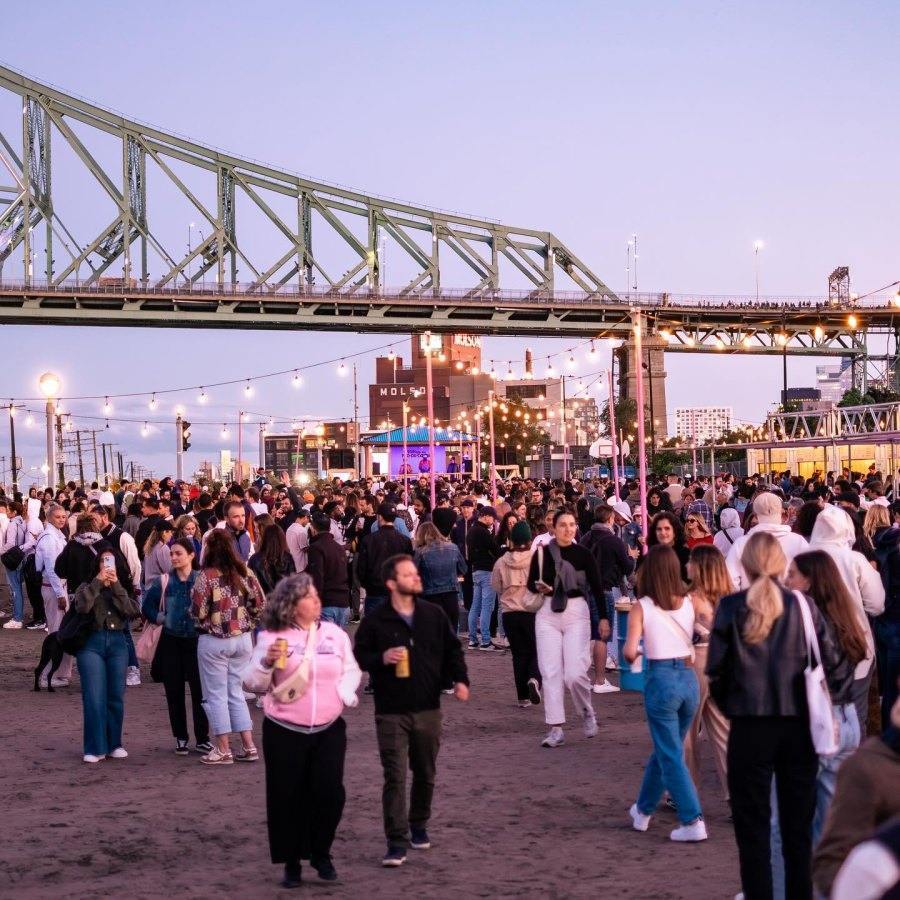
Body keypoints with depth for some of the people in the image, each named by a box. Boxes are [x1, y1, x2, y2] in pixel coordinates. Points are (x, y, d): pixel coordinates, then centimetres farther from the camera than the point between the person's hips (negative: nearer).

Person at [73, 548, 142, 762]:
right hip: (92, 642, -2)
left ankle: (114, 744, 17)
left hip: (117, 642, 2)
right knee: (94, 698, -7)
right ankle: (95, 748, -2)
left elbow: (130, 611, -6)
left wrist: (116, 585, -10)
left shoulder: (122, 589, 13)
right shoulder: (87, 587, 8)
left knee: (116, 697, 5)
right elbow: (82, 606, -14)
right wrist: (98, 581, -12)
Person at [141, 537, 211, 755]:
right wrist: (162, 619, -1)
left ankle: (202, 738, 8)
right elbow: (147, 607, 11)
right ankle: (181, 738, 16)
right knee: (174, 691, 5)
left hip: (195, 641, -2)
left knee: (199, 689, -3)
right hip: (171, 641, 2)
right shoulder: (163, 582, 2)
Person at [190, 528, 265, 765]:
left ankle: (223, 750, 9)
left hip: (214, 641, -5)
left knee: (216, 695, 6)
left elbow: (198, 612, -14)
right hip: (242, 639, 5)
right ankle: (249, 746, 14)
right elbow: (259, 604, 3)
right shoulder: (245, 573, 0)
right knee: (236, 692, 16)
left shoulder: (207, 576, -15)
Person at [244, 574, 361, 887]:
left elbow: (351, 671, 13)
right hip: (284, 731, -2)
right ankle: (291, 862, 18)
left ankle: (321, 853, 18)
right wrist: (266, 662, -22)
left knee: (329, 792, -5)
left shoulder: (335, 633, 6)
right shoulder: (271, 637, -4)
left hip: (329, 729, 2)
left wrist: (344, 694, -6)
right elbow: (254, 683, -3)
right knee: (287, 797, 2)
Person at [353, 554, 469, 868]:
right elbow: (359, 656, 1)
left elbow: (452, 649, 12)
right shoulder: (375, 620, -5)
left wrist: (460, 679, -2)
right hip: (391, 712, -3)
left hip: (428, 709, 4)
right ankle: (396, 841, -5)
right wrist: (382, 659, -18)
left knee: (425, 773, 15)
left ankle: (418, 825, 35)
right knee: (395, 776, -7)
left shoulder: (434, 615, 5)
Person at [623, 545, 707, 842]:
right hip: (689, 678, 5)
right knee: (664, 749, 20)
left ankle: (693, 822, -2)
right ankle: (643, 811, 36)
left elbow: (630, 651, -16)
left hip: (661, 679, -5)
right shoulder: (689, 602, 3)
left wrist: (633, 654, 6)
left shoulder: (642, 607, -7)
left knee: (671, 756, 4)